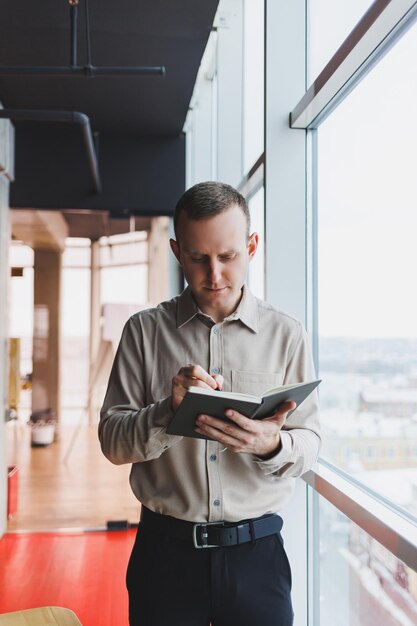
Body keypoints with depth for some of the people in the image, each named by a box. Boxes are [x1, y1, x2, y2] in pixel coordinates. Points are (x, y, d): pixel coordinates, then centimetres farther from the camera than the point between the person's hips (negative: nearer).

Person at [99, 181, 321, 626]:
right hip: (165, 550, 0)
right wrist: (169, 412, -22)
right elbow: (112, 441, -3)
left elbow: (309, 442, -1)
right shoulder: (145, 330, 0)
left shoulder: (285, 333, 0)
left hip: (256, 551, 0)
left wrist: (271, 445, -23)